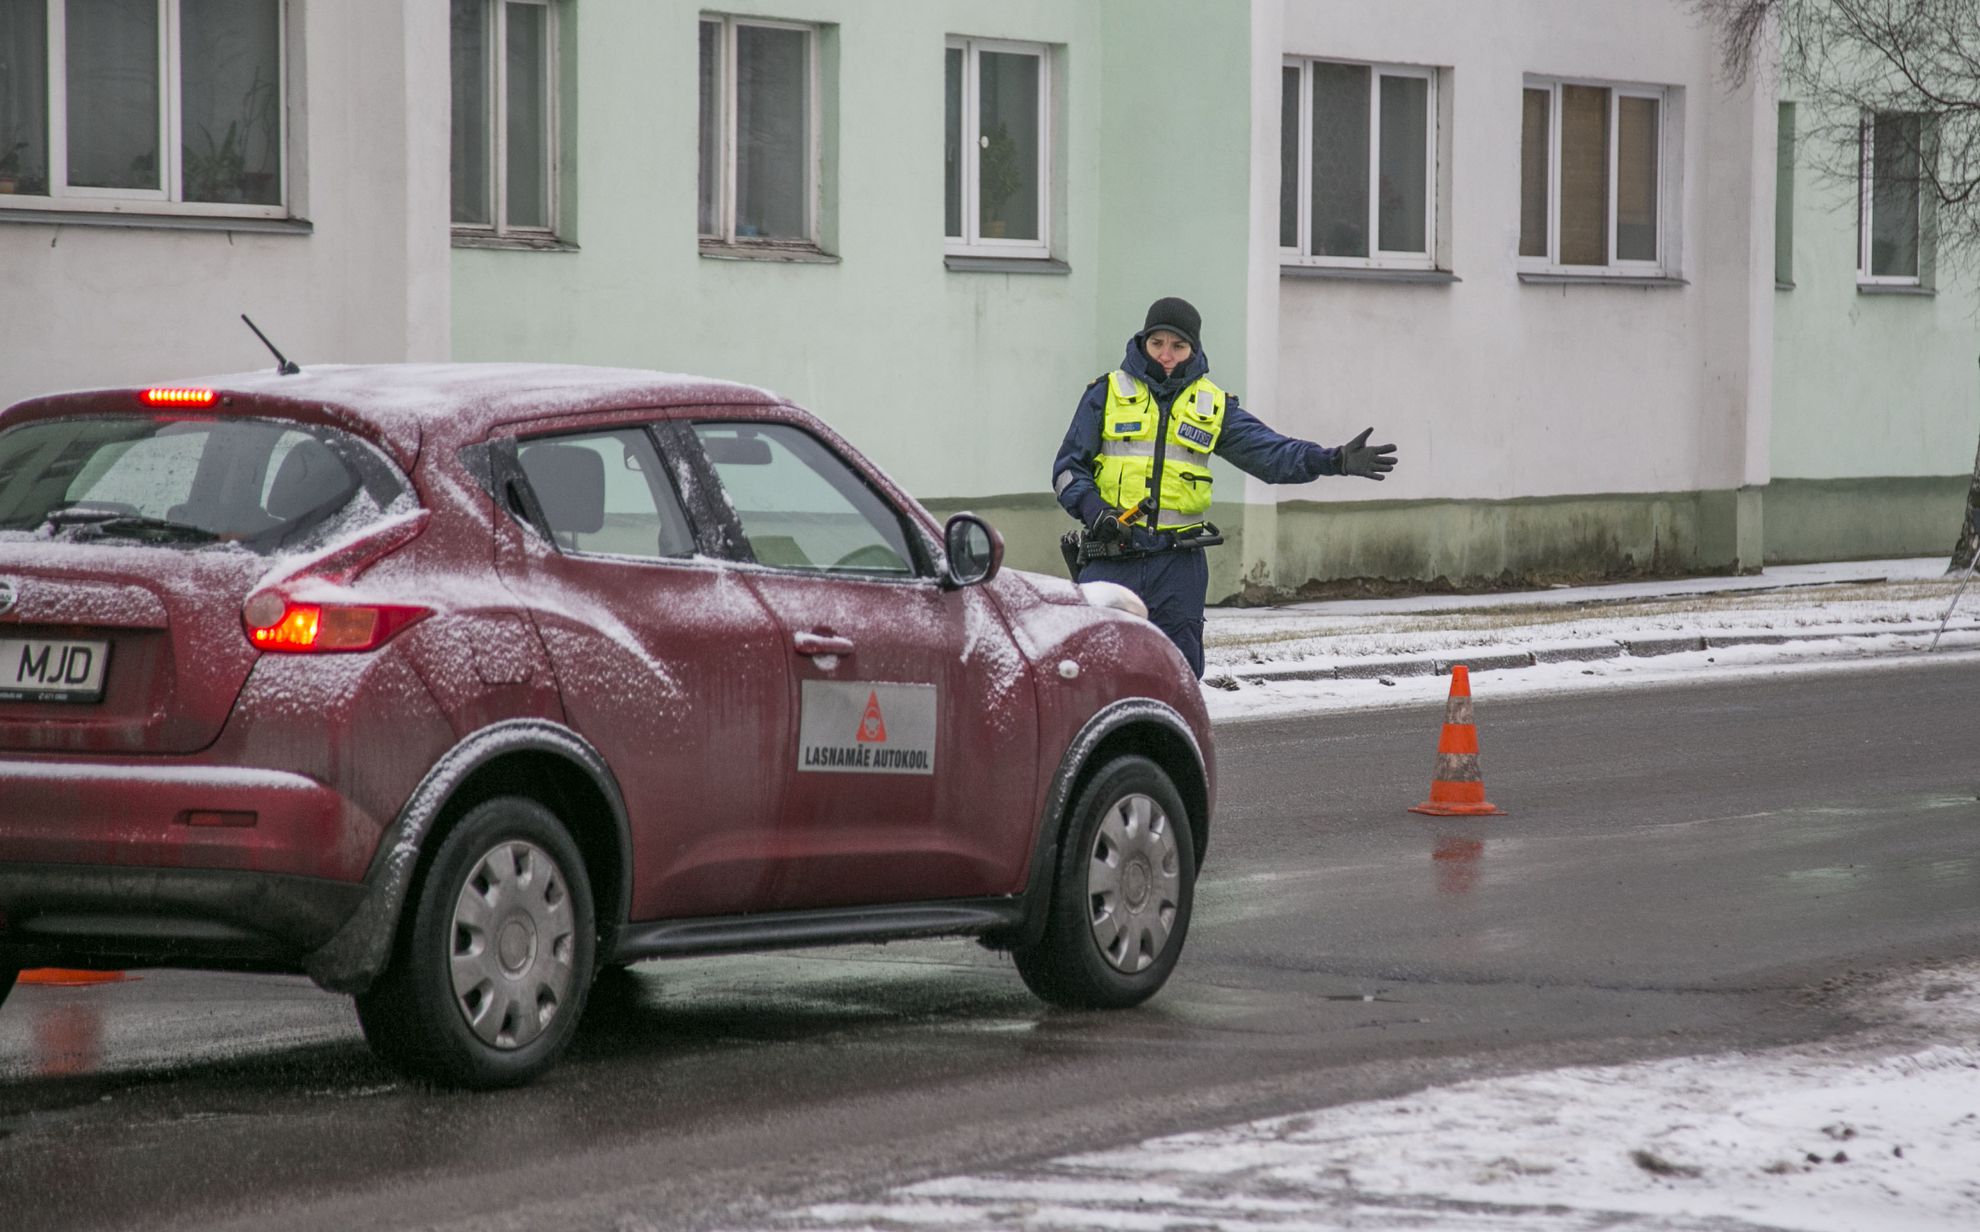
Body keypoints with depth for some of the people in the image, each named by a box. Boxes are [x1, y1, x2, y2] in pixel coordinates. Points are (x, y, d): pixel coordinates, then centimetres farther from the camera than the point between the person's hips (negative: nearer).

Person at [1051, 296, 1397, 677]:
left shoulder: (1213, 406, 10)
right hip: (1111, 556, -2)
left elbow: (1270, 452, 2)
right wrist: (1094, 510, -13)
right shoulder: (1108, 394, 5)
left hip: (1179, 563, 2)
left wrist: (1335, 460, -13)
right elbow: (1069, 468, 6)